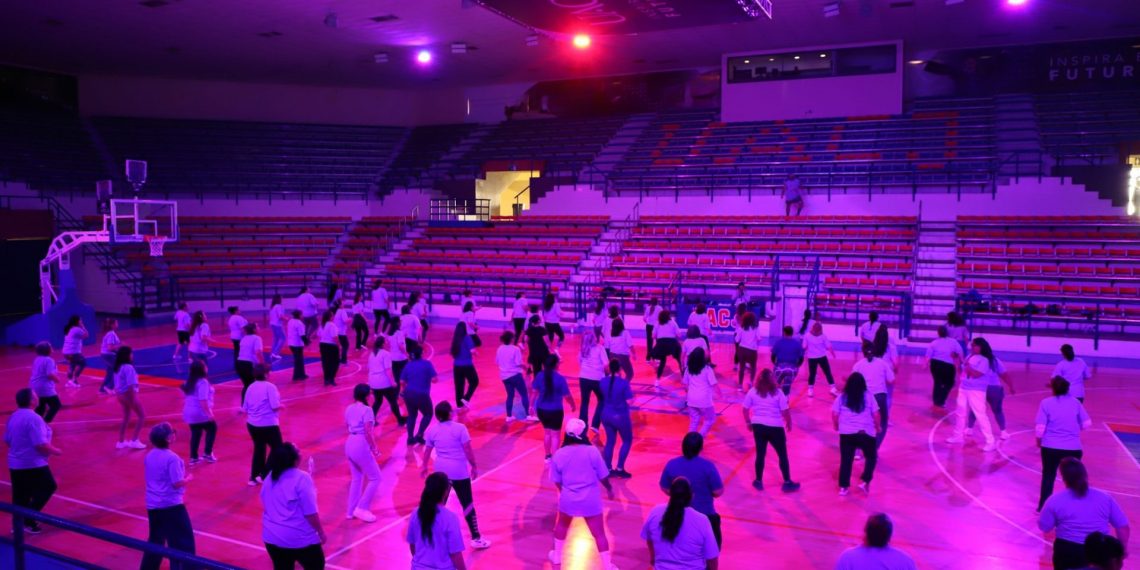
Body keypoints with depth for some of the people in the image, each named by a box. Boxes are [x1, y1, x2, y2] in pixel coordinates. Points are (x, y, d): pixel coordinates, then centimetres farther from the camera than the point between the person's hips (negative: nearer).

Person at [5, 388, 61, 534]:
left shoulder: (13, 417, 6)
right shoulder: (33, 418, -22)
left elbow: (7, 441, 18)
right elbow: (41, 444, -24)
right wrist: (55, 451, -8)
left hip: (15, 464, 9)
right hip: (33, 465, -9)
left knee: (20, 497, 15)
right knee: (48, 487, 6)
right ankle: (27, 519, 3)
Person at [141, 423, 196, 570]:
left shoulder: (149, 456, 5)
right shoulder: (172, 458, -19)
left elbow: (147, 477, 16)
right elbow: (177, 483, -20)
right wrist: (189, 478, -2)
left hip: (153, 505, 8)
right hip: (172, 505, -8)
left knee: (155, 541, 22)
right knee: (184, 544, 1)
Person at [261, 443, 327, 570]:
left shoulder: (270, 478, 3)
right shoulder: (302, 478, -19)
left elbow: (266, 507, 14)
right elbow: (311, 513, -18)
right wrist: (321, 533, -6)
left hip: (272, 536, 6)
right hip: (300, 538, -6)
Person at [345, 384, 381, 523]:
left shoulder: (349, 408, 8)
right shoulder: (367, 410, -15)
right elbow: (368, 433, -18)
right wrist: (374, 448, -9)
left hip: (350, 444, 8)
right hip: (361, 445, -8)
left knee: (356, 479, 21)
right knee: (375, 478, 5)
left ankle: (351, 511, 25)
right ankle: (361, 508, 4)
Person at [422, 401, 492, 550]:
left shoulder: (432, 430, 1)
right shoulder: (459, 428, -12)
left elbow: (427, 450, 12)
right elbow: (468, 450, -12)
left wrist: (425, 466, 26)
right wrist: (474, 466, 0)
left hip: (441, 470, 5)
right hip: (459, 471, -5)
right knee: (467, 504, -1)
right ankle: (476, 538, 1)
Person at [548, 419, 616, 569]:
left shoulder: (559, 454, -9)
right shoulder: (592, 451, -15)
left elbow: (557, 481, 1)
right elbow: (603, 476, -7)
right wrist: (609, 488, 13)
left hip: (568, 499, 2)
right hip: (591, 500, -2)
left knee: (562, 525, 29)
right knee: (599, 533, 10)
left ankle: (557, 556, 43)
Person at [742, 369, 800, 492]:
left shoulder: (753, 392, -1)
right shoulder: (777, 392, -9)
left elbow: (744, 409, 1)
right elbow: (785, 411, -11)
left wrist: (748, 422, 15)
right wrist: (789, 423, 5)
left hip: (758, 425, 3)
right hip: (775, 427, -3)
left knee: (760, 454, 14)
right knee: (783, 455, 11)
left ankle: (758, 482, 22)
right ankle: (787, 483, 17)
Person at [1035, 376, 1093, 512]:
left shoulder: (1046, 403, -8)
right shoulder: (1075, 402, 1)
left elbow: (1040, 428, -11)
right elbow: (1087, 424, 1)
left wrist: (1039, 440, 8)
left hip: (1051, 447, -1)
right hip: (1073, 448, 1)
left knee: (1048, 476, 15)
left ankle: (1043, 506, 23)